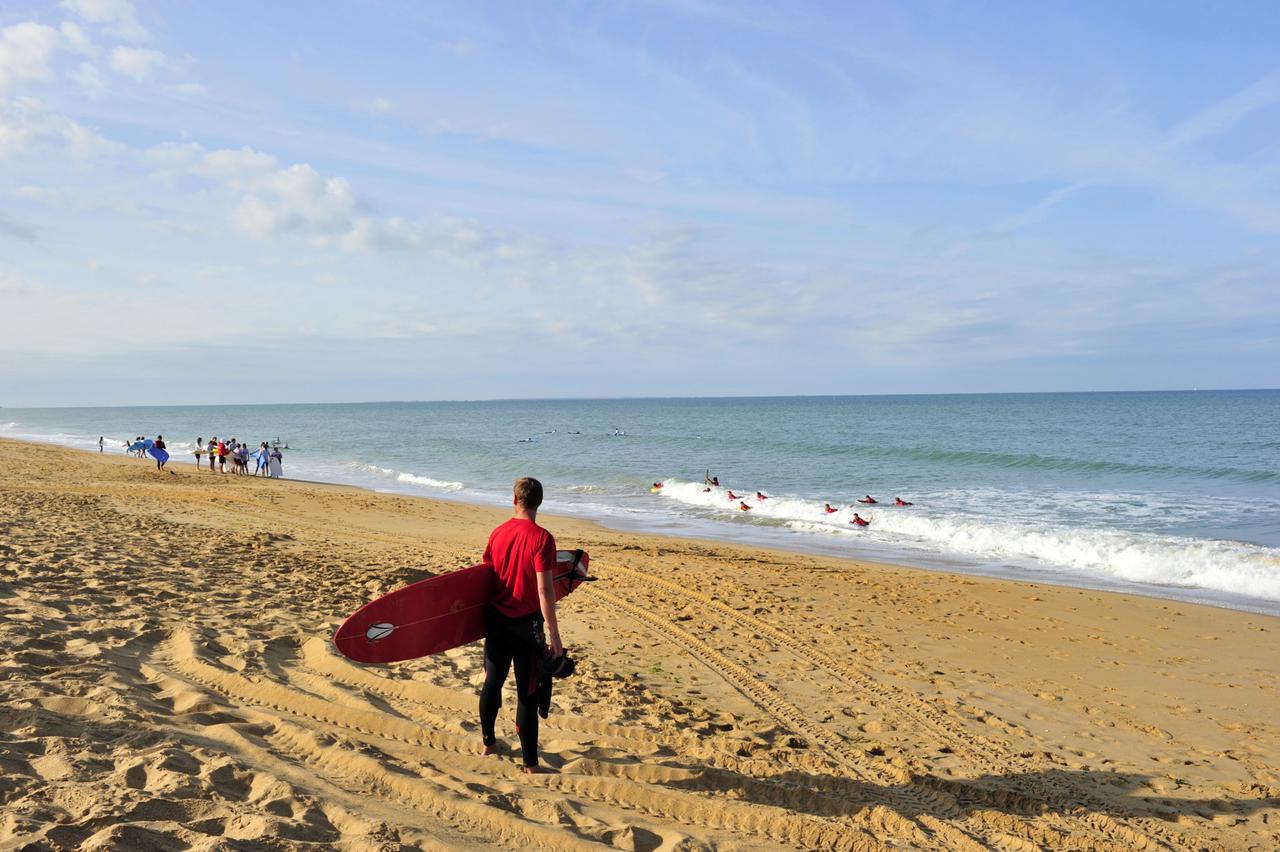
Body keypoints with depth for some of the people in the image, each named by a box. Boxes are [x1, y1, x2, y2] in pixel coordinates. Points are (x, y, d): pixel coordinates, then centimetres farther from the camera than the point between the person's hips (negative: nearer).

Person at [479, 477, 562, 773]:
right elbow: (544, 589, -20)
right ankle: (530, 763, 9)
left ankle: (488, 742, 37)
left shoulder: (498, 533, 1)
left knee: (492, 682, 20)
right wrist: (553, 633, -15)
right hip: (526, 625, -5)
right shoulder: (541, 538, -17)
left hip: (496, 619, 5)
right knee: (527, 693, 2)